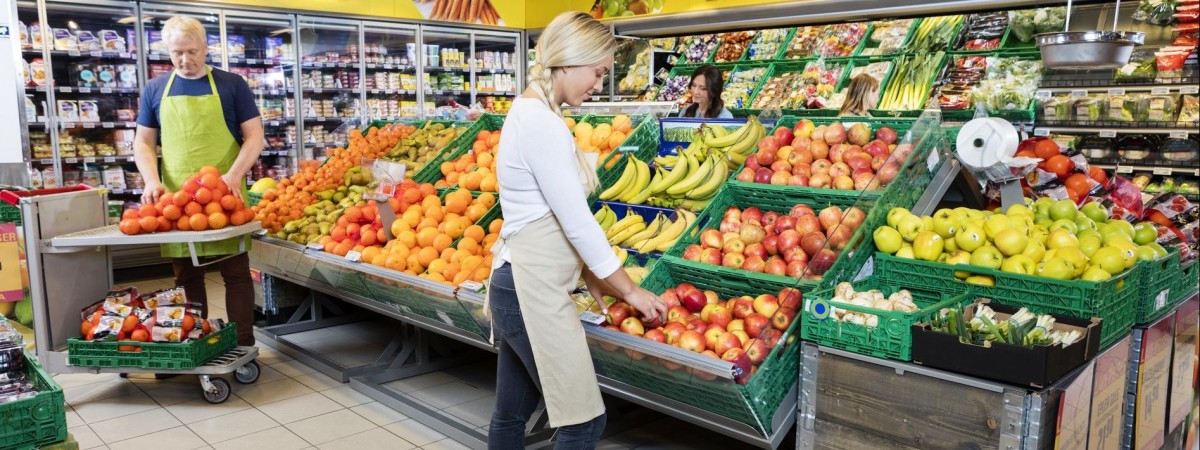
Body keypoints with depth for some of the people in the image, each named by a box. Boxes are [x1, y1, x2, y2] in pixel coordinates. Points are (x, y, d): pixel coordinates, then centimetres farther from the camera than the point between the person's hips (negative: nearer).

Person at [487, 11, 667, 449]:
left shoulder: (529, 112, 12)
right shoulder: (544, 124, -19)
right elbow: (576, 221, -18)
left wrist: (590, 276, 14)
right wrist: (631, 290, -8)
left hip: (520, 282, 10)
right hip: (534, 290, -10)